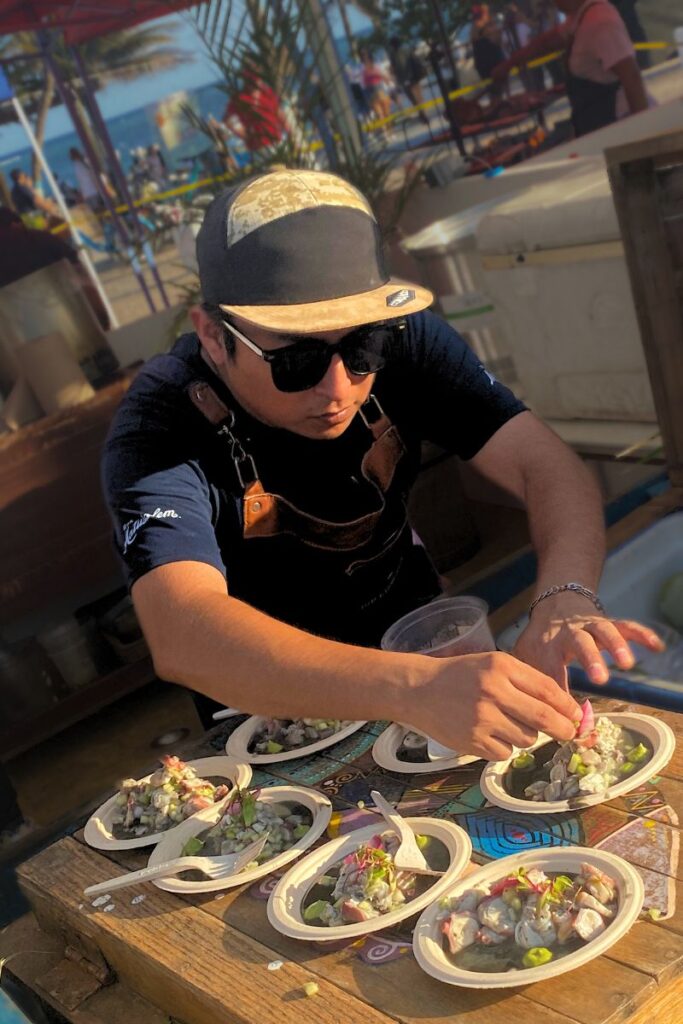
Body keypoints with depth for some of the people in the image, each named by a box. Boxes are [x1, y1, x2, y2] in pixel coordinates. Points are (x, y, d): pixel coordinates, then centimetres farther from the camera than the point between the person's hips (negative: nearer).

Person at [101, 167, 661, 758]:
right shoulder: (162, 427, -29)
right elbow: (181, 636, -45)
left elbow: (548, 467, -21)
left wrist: (564, 599, -43)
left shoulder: (400, 337, -17)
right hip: (271, 709, -2)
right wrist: (413, 687, -59)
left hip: (417, 636, 3)